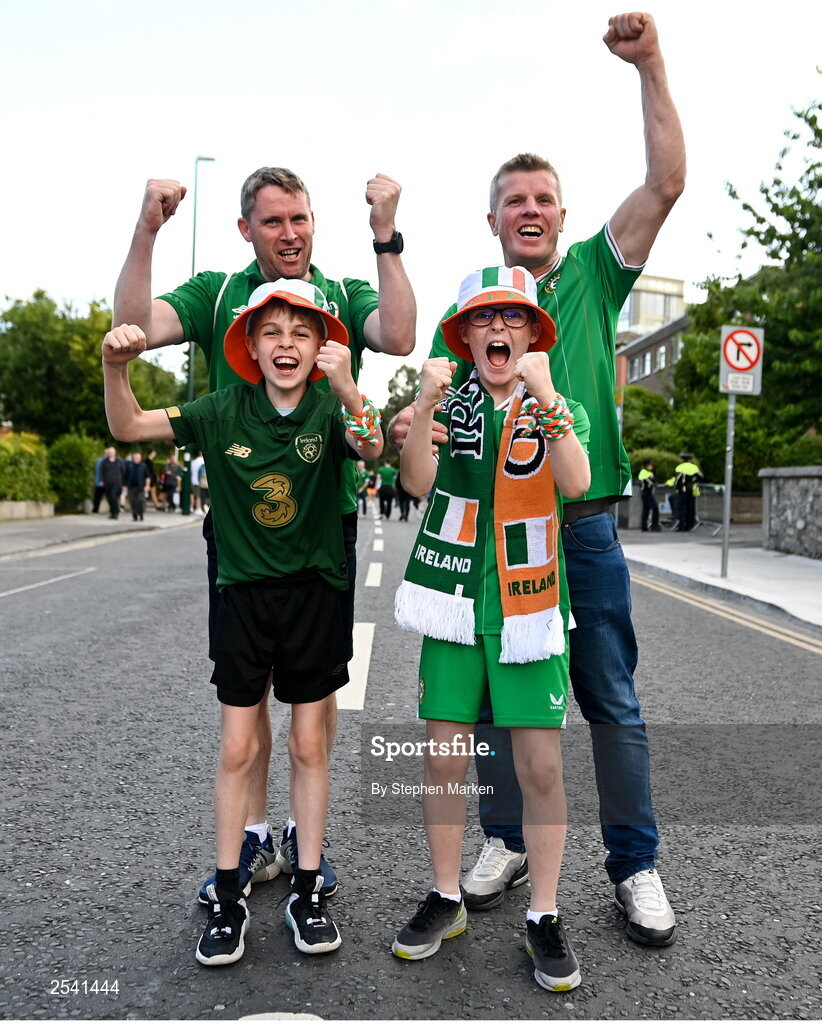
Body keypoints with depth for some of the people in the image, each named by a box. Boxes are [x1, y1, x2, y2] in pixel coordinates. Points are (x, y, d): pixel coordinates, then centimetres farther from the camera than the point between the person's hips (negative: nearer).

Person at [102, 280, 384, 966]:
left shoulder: (330, 409, -8)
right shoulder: (224, 412, -4)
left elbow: (375, 448, -28)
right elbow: (129, 428, -4)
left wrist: (348, 388, -47)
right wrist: (115, 367, -22)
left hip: (315, 595, -1)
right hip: (244, 596, 1)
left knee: (309, 746, 9)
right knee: (237, 750, 6)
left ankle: (307, 891, 25)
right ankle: (228, 900, 23)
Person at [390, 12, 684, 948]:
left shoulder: (594, 274, 6)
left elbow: (666, 183, -2)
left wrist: (648, 65, -7)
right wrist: (406, 426, -19)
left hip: (583, 527, -1)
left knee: (613, 704, 6)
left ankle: (635, 865, 22)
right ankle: (505, 844, 29)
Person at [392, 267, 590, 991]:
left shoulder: (559, 407, 4)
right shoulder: (450, 401, 6)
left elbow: (576, 483, -16)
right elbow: (418, 482, -10)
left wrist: (544, 400, -28)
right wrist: (425, 405, -23)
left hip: (529, 604, -1)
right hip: (454, 601, 1)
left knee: (542, 766, 1)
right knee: (444, 758, 7)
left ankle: (544, 917, 20)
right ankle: (446, 899, 27)